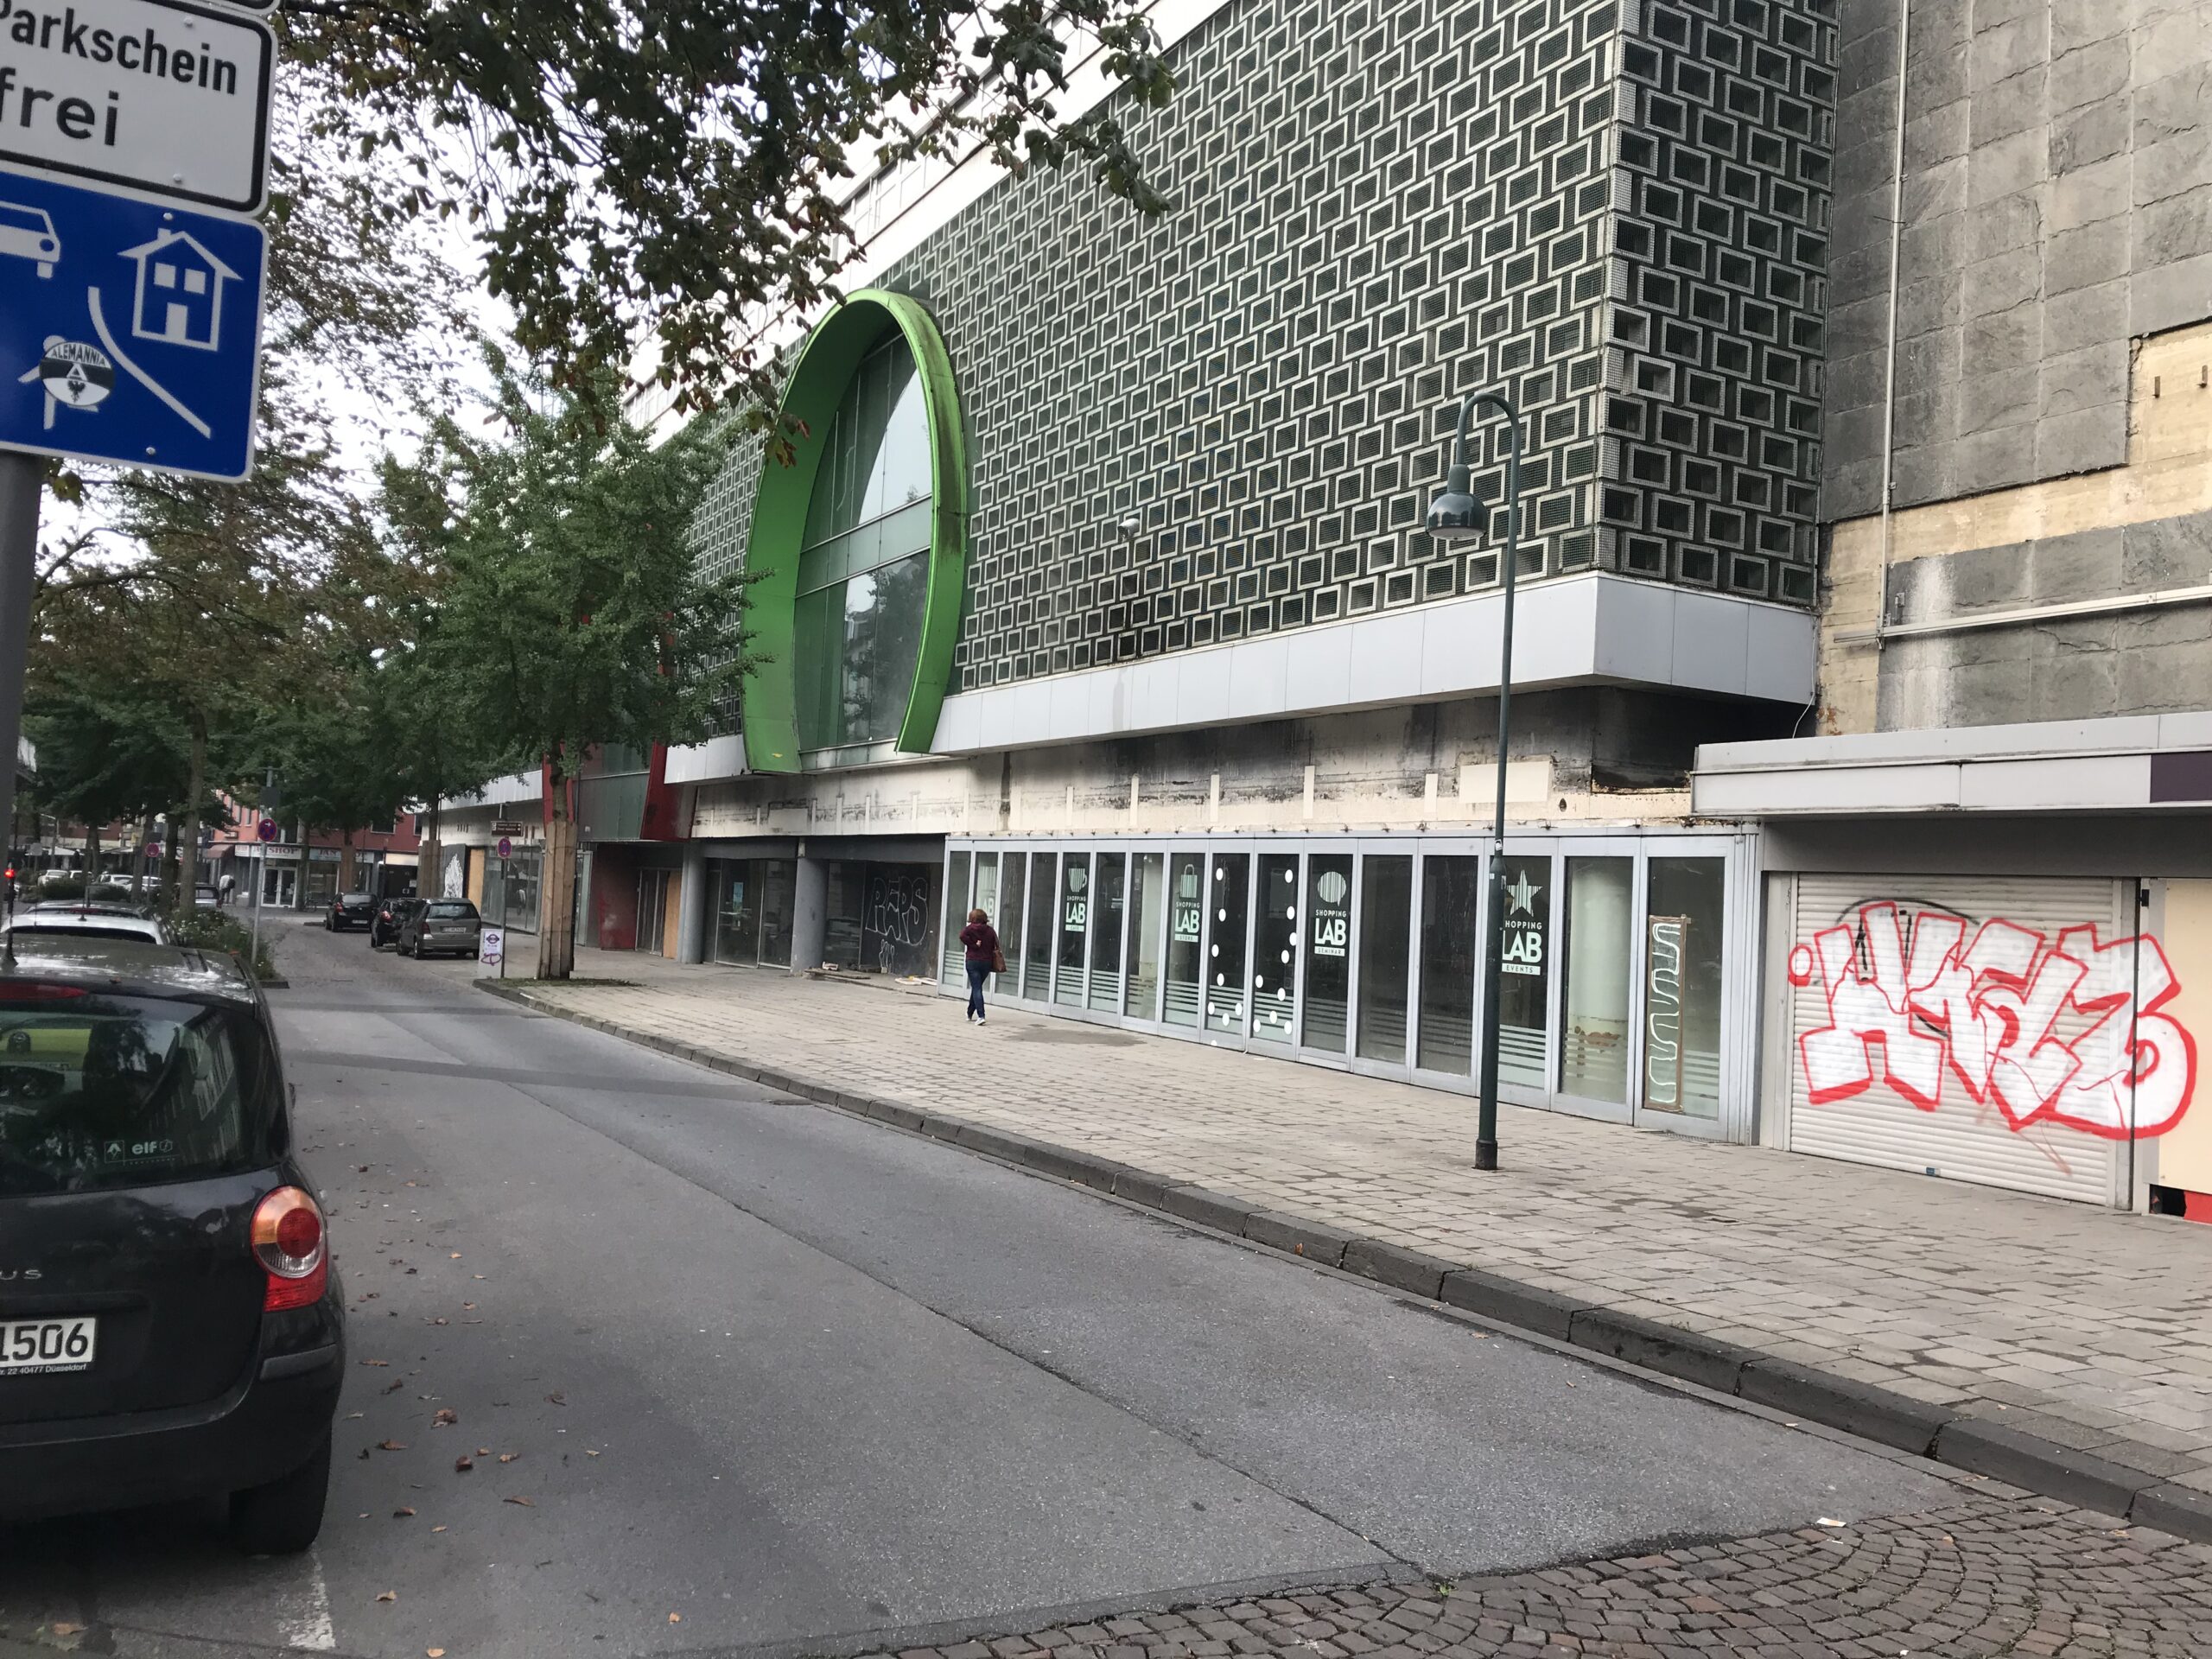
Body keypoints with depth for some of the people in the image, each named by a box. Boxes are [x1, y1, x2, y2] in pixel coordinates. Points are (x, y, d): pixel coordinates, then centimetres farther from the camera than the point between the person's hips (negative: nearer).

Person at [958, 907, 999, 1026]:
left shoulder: (970, 928, -3)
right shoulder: (991, 930, 5)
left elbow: (962, 936, -22)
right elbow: (995, 947, 3)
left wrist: (973, 945, -13)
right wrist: (992, 965, 7)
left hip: (973, 961, -3)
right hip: (987, 962, 3)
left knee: (977, 989, -5)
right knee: (976, 988, 18)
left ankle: (981, 1016, -18)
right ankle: (970, 1014, 26)